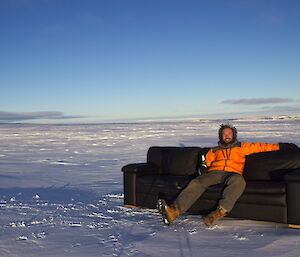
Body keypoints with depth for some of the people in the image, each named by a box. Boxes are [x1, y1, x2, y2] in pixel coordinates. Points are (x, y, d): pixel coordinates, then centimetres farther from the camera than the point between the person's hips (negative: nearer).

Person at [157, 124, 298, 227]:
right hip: (215, 173, 2)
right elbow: (206, 161, 25)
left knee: (239, 181, -39)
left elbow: (260, 146, 22)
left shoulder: (241, 147, 27)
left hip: (232, 173, -1)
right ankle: (174, 211, -47)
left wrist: (279, 146, 16)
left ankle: (220, 212, -53)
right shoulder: (214, 150, 31)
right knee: (197, 182, -29)